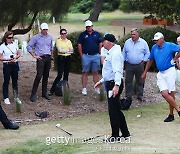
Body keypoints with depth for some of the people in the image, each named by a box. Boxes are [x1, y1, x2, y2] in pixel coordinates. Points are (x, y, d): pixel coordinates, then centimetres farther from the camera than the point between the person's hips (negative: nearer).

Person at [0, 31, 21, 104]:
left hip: (15, 65, 4)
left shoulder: (15, 44, 5)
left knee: (15, 81, 10)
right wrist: (8, 59, -19)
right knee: (6, 82, 2)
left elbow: (19, 54, 11)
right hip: (7, 65, -3)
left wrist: (15, 57, -10)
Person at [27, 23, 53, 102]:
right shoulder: (36, 37, -3)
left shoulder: (50, 37, 12)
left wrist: (51, 56, 20)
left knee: (46, 76, 7)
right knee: (39, 75, -14)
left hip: (48, 58, 5)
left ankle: (44, 93, 15)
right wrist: (34, 56, -6)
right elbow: (29, 46, -2)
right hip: (41, 58, -5)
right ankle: (33, 94, -11)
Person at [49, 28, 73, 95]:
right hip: (61, 58, -5)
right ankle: (52, 90, -7)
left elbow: (72, 50, 2)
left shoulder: (69, 41, 13)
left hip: (68, 58, 5)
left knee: (66, 74, 5)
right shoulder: (58, 41, 1)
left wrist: (63, 51, -13)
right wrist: (68, 50, -10)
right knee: (60, 74, -12)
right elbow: (59, 50, -12)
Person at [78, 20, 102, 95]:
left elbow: (100, 44, 12)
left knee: (95, 72, 7)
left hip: (95, 56, 2)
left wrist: (100, 54, 6)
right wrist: (81, 55, -3)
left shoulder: (97, 34, 8)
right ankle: (84, 88, 4)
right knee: (85, 72, 1)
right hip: (86, 56, -2)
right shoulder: (82, 35, 2)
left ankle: (97, 88, 11)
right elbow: (79, 45, 2)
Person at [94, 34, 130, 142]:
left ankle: (115, 136, 3)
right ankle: (125, 133, 23)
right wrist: (102, 81, 30)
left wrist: (116, 85, -38)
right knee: (116, 110, 15)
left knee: (113, 110, -5)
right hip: (111, 83, 11)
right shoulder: (112, 53, 18)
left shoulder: (115, 53, -16)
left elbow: (117, 71, -28)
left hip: (114, 85, -11)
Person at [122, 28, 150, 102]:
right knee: (128, 81, 2)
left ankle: (140, 95, 17)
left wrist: (143, 61, -2)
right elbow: (124, 53, 14)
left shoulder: (143, 42, 0)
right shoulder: (127, 42, 5)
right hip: (129, 65, 1)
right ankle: (128, 96, 10)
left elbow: (147, 53, 6)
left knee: (140, 81, 7)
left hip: (139, 65, -1)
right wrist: (123, 61, 9)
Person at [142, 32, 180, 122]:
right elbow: (150, 60, 21)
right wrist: (145, 73, 22)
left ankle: (171, 114, 6)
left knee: (171, 94, -3)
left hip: (170, 71, -5)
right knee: (164, 94, -8)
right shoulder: (154, 48, 11)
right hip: (161, 73, 5)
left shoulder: (170, 46, -5)